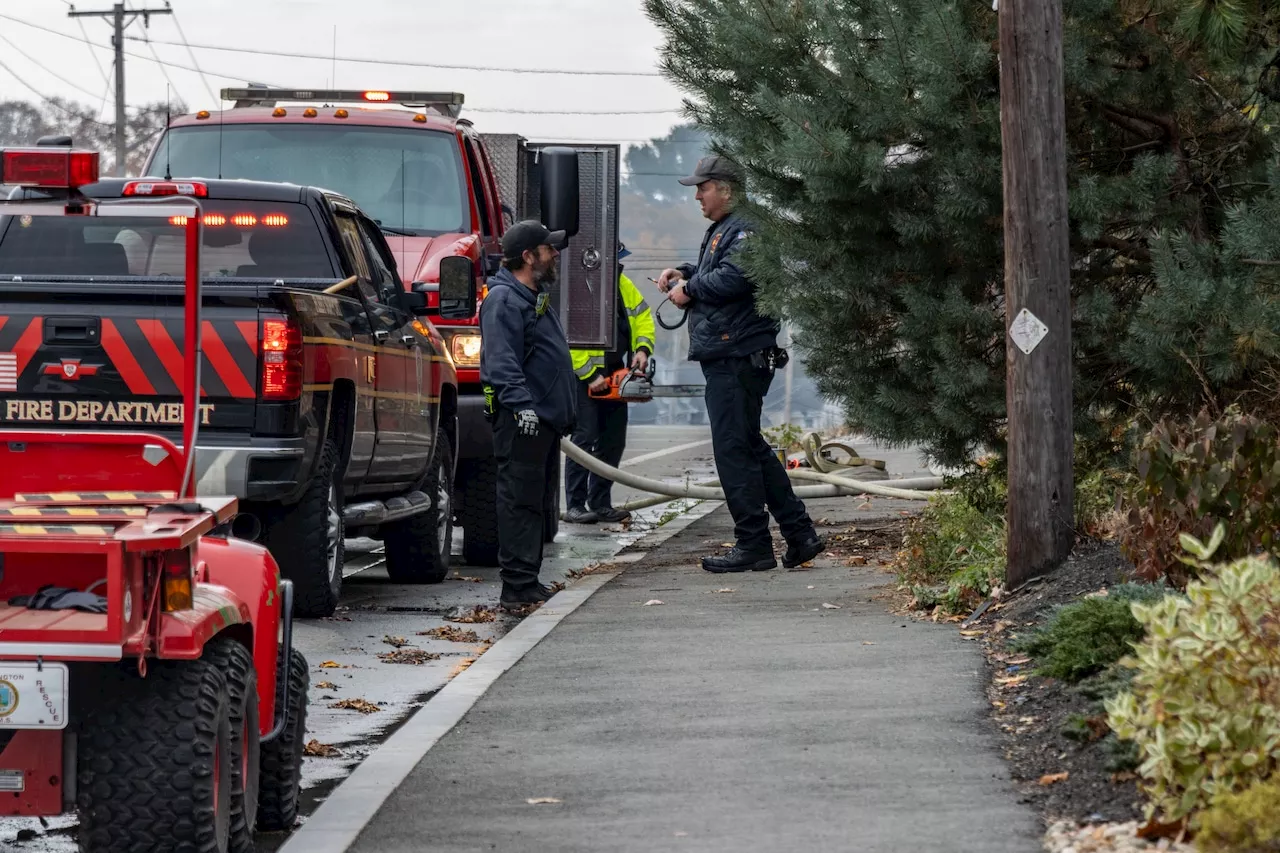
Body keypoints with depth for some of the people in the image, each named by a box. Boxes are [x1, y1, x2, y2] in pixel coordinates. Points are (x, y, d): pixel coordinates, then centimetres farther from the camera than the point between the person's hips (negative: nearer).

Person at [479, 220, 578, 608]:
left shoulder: (536, 297, 22)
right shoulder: (504, 299, -11)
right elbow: (501, 361, -22)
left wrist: (565, 411, 28)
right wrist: (521, 404, -31)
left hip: (545, 417, 11)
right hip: (521, 420, -11)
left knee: (536, 502, 13)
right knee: (520, 500, -11)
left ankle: (529, 582, 18)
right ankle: (517, 586, -12)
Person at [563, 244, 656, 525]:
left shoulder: (622, 285, 7)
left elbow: (642, 316, 13)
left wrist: (643, 348, -6)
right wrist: (590, 376, -21)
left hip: (613, 373, 8)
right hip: (582, 375, -8)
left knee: (613, 441, 8)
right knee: (584, 437, -12)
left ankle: (600, 504, 15)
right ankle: (575, 506, -8)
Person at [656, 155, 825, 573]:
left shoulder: (744, 230, -13)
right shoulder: (722, 230, 20)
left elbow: (731, 278, -27)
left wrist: (689, 289, -11)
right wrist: (684, 273, 16)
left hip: (738, 359, -11)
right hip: (727, 358, 11)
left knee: (735, 451, -7)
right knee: (751, 448, 14)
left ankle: (753, 546, -3)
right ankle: (800, 534, 16)